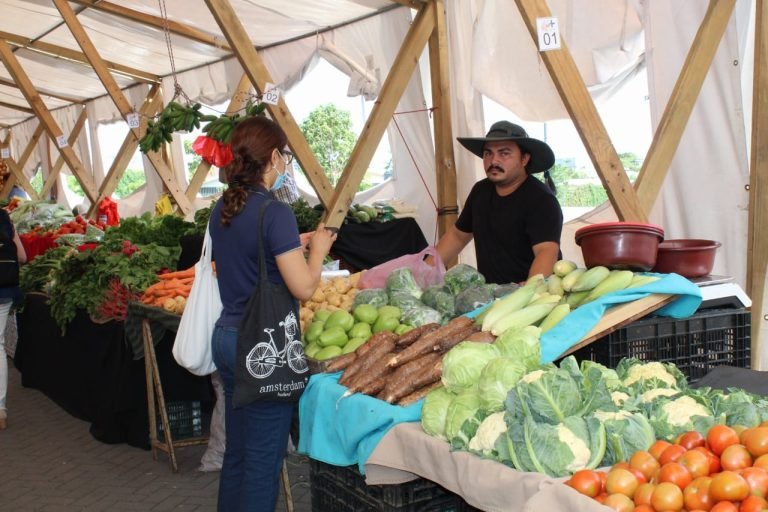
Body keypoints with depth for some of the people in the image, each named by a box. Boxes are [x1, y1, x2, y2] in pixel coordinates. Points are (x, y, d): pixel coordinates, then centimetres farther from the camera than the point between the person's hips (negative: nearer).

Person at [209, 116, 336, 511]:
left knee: (236, 450, 19)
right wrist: (318, 248, -2)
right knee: (264, 459, 5)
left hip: (227, 337, 8)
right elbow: (304, 287, -19)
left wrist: (296, 242, 17)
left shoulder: (222, 209, 7)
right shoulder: (274, 212, -18)